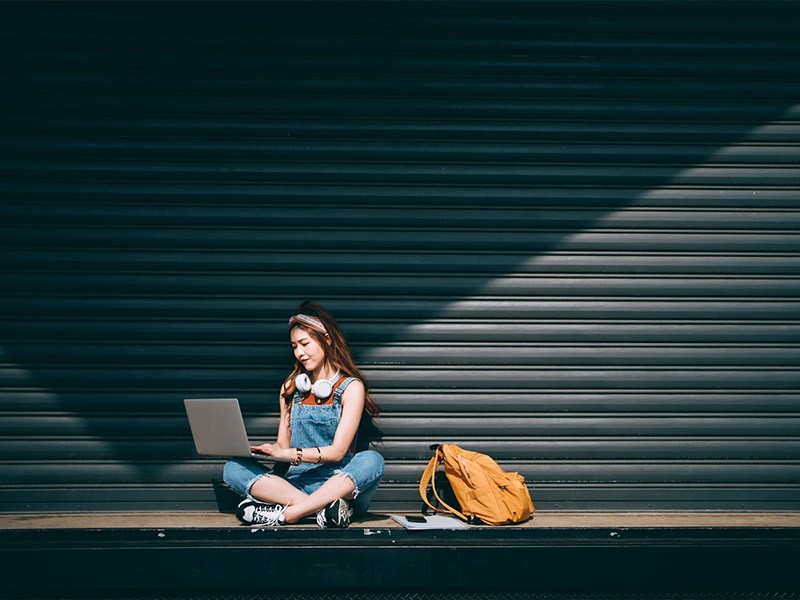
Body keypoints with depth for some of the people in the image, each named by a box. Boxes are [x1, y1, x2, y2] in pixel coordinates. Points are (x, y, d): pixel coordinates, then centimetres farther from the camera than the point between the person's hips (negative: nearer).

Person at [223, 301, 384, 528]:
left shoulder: (351, 387, 1)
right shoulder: (291, 387, 16)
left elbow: (337, 451, -8)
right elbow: (283, 444, 13)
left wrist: (287, 454, -20)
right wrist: (247, 448, -8)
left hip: (339, 482, -3)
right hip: (297, 481, 3)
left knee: (371, 460, -34)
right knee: (233, 468, -19)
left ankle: (285, 514, -37)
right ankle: (324, 508, -34)